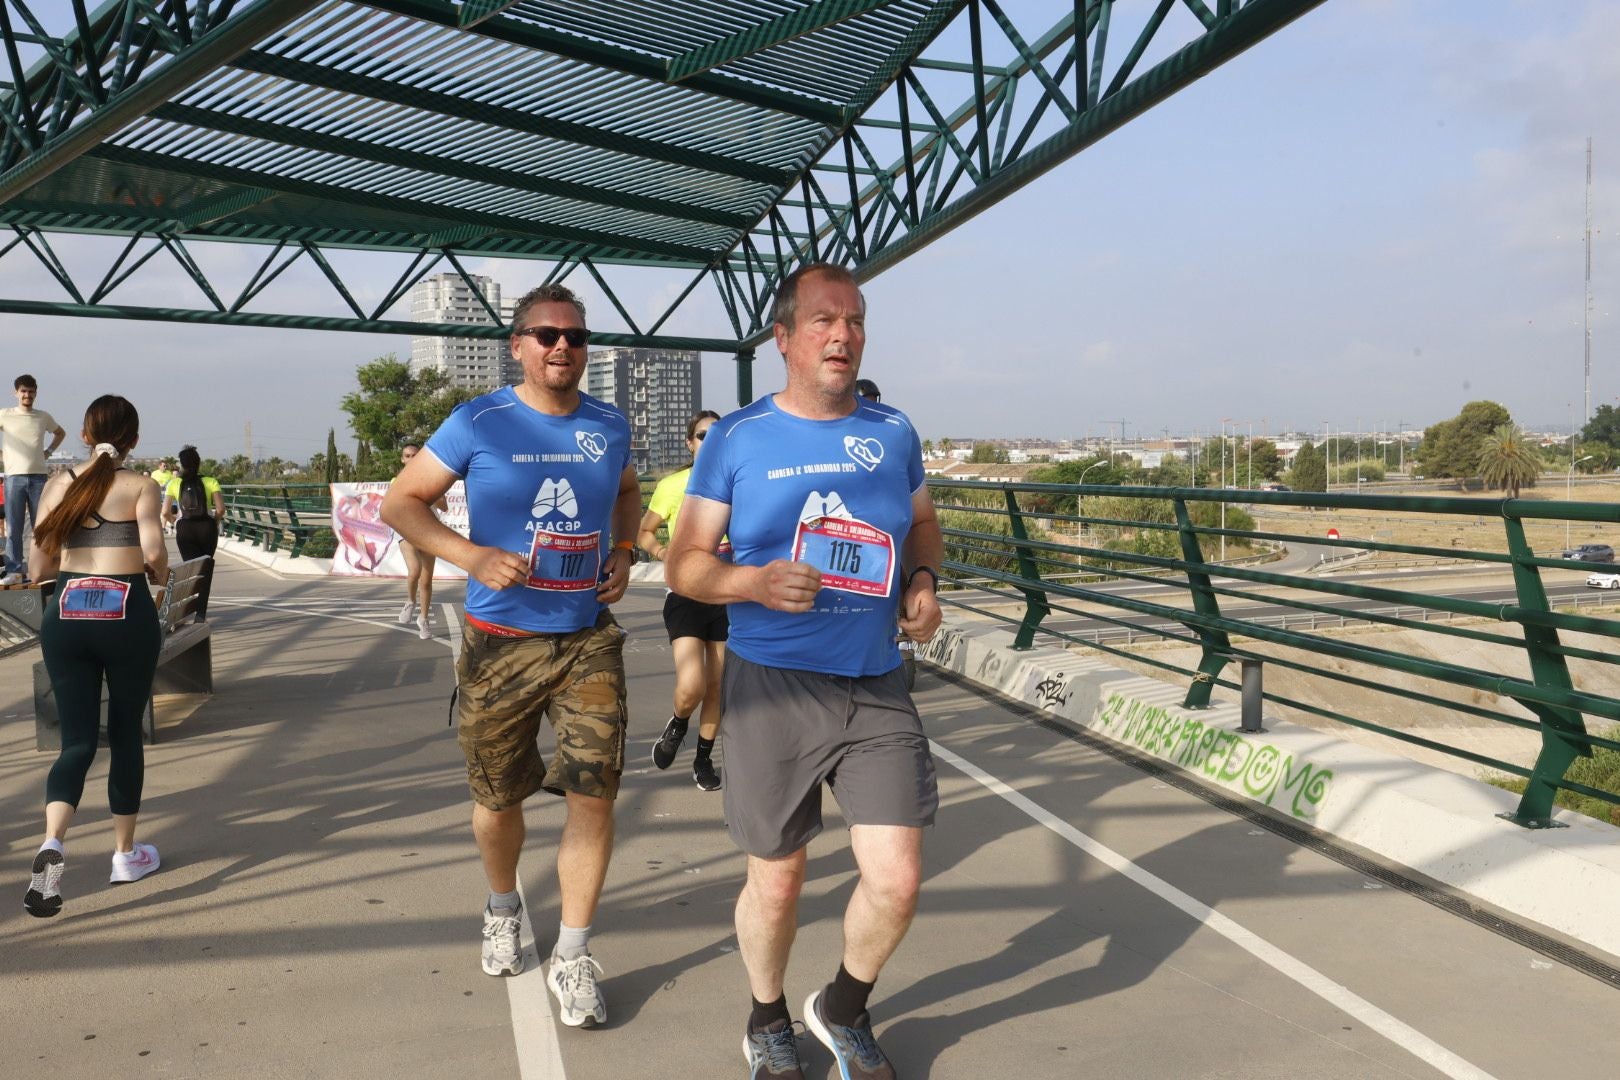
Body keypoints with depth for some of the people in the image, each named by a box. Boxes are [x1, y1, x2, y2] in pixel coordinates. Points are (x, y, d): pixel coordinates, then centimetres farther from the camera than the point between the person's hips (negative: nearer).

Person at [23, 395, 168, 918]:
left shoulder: (58, 483, 7)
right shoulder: (140, 485, -2)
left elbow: (39, 566, 6)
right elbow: (154, 553, -16)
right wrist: (159, 574, 6)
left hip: (66, 615, 3)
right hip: (127, 614, -2)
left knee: (77, 740, 6)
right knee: (125, 734, 12)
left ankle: (52, 843, -17)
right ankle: (126, 854, 22)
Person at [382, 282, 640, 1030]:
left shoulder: (609, 426, 3)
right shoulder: (479, 423, -7)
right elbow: (401, 501, -2)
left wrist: (624, 552, 6)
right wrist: (472, 556, -17)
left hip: (589, 640, 2)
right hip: (500, 643, -2)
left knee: (593, 796, -4)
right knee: (498, 798, 13)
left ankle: (572, 960, 12)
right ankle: (503, 910, 44)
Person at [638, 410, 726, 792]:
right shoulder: (672, 485, -2)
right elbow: (644, 531, 9)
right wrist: (657, 549, -11)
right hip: (686, 595, -2)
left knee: (717, 688, 9)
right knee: (691, 687, -17)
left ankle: (704, 759, 29)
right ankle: (677, 725, 18)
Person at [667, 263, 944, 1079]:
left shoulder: (892, 432, 6)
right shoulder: (737, 438, -2)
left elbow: (923, 526, 21)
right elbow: (684, 562, -1)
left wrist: (922, 579, -1)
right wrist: (753, 582, -21)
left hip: (876, 689, 3)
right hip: (773, 685, -2)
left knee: (895, 880, 0)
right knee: (776, 882, 10)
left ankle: (844, 1011, 32)